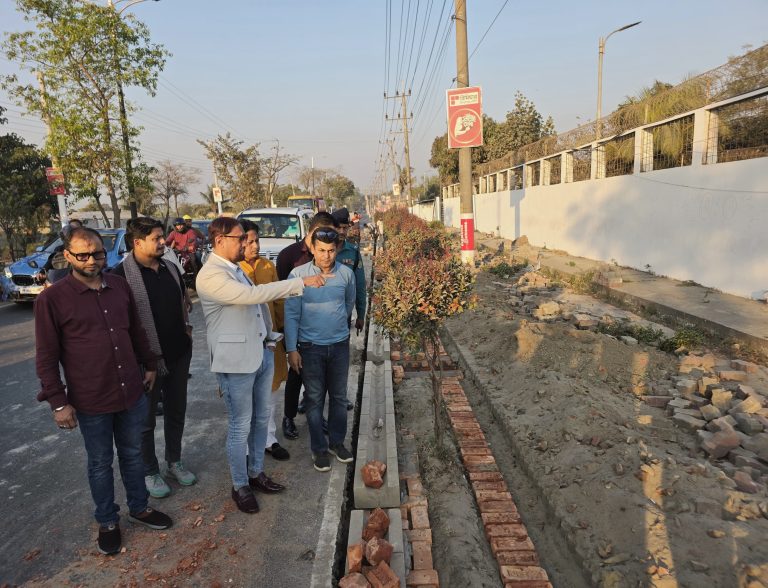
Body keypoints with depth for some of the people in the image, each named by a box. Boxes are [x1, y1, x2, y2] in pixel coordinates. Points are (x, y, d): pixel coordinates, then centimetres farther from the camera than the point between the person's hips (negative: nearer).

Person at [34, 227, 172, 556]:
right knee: (100, 463, 15)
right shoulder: (52, 299, -12)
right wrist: (58, 401, -9)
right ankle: (107, 521, 36)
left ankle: (139, 508, 40)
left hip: (132, 393, 4)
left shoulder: (120, 286, 1)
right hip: (90, 402, -3)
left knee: (132, 455, 19)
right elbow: (46, 357, -8)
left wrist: (149, 365, 16)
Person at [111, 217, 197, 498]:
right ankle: (150, 472, 30)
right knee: (147, 419, 12)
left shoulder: (171, 269, 5)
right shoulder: (121, 275, -15)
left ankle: (174, 461, 38)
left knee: (176, 412, 19)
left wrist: (187, 325, 8)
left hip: (179, 354, 6)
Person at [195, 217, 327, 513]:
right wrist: (300, 283, -29)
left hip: (260, 353, 9)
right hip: (236, 361, -8)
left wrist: (269, 334, 12)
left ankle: (256, 473, 36)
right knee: (240, 427, 6)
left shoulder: (235, 268, 12)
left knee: (261, 419, 18)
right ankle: (240, 486, 25)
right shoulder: (210, 275, -18)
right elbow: (252, 295, -30)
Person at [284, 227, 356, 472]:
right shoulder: (298, 274, -12)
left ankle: (337, 441, 32)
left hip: (340, 344, 2)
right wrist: (291, 349, -9)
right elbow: (291, 314, -8)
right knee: (314, 399, 9)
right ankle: (319, 448, 24)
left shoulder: (346, 273, -5)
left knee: (339, 396, 14)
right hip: (310, 346, -2)